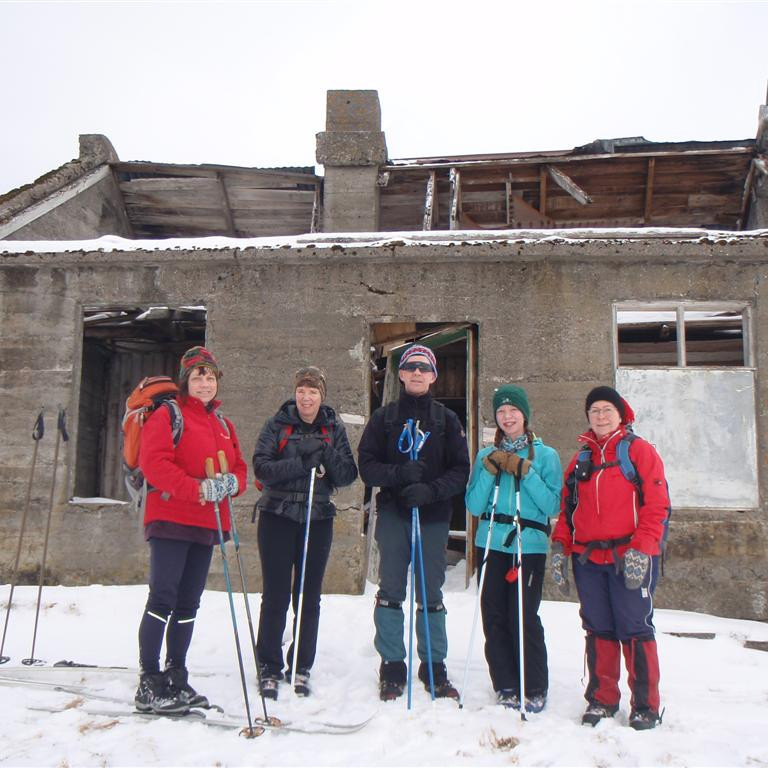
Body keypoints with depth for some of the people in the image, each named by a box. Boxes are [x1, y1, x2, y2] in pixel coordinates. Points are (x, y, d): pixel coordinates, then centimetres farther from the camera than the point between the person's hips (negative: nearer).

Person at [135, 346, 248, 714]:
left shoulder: (223, 424, 19)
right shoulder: (168, 415, -3)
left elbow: (239, 466, 18)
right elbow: (154, 462, -16)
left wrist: (232, 483, -6)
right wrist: (198, 489, -23)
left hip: (206, 524, 7)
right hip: (170, 519, -7)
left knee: (188, 604, 11)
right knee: (162, 598, -9)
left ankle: (176, 679, 21)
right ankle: (149, 684, -2)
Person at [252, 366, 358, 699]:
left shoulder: (334, 428, 7)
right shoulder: (278, 424, 0)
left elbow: (348, 475, 2)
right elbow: (261, 466, -11)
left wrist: (326, 456, -16)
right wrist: (302, 464, -21)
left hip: (318, 519, 2)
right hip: (278, 517, -2)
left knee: (309, 597, 8)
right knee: (276, 596, 1)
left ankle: (301, 667, 20)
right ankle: (269, 668, 14)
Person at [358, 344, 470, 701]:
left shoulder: (447, 419, 8)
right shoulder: (384, 417, 8)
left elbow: (461, 470, 2)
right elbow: (367, 466, 2)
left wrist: (431, 490, -15)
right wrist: (399, 473, -16)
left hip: (434, 517, 0)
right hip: (392, 514, 0)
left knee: (431, 594, 6)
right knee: (390, 591, 1)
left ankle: (434, 668, 16)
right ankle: (392, 668, 11)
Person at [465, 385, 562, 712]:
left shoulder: (545, 455, 6)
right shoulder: (486, 455, 13)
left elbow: (552, 505, -4)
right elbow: (474, 506, 5)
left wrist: (525, 472, -11)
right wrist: (490, 470, -6)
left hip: (529, 546, -3)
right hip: (491, 545, 3)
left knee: (524, 617, -7)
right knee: (494, 617, 3)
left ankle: (535, 689, 9)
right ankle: (506, 687, 17)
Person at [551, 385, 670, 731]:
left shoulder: (640, 451, 2)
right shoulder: (580, 460, 17)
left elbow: (657, 504, -6)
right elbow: (567, 508, 16)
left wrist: (640, 549, -14)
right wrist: (560, 547, 4)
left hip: (631, 558, -4)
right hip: (588, 559, 4)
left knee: (634, 630, -2)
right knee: (598, 630, 9)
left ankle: (646, 705, 10)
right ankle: (601, 699, 20)